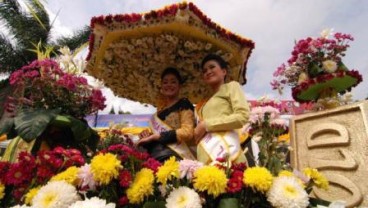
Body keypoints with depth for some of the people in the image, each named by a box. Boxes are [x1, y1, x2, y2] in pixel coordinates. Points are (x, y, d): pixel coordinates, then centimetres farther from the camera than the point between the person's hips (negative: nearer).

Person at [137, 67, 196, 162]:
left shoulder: (184, 104, 4)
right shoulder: (161, 109, 22)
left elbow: (187, 132, -9)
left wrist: (155, 136, -12)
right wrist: (147, 133, 0)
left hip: (175, 152, -5)